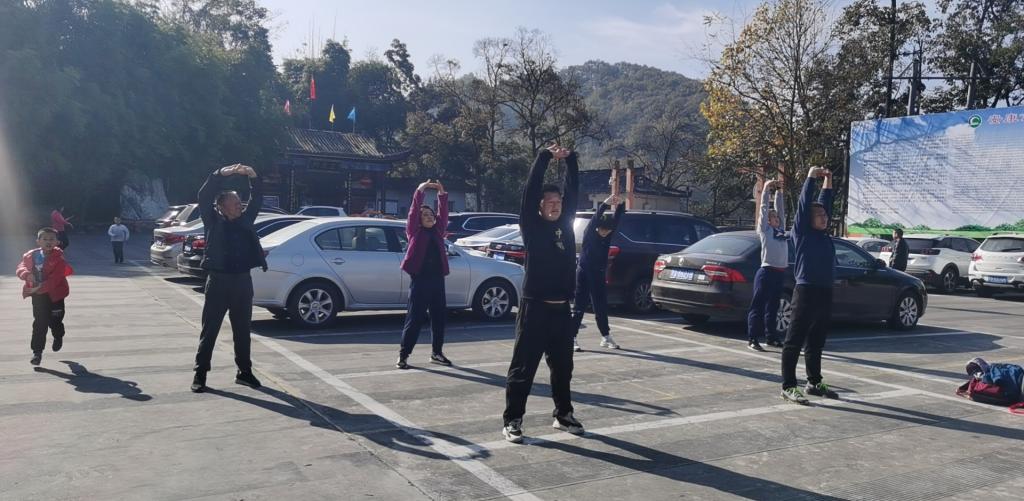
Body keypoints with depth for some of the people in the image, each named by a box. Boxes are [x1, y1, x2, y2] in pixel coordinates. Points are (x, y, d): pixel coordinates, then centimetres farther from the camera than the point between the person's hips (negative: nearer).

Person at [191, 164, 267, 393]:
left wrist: (253, 176, -10)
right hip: (218, 281, -4)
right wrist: (222, 173, -22)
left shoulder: (245, 219, 10)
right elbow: (204, 196, -11)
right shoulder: (213, 221, 0)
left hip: (243, 281, 4)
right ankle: (200, 374, 11)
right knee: (210, 330, 3)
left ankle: (244, 371, 21)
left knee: (242, 330, 11)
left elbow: (257, 199, 7)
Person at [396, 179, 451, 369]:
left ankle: (437, 353, 20)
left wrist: (442, 195, -3)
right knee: (414, 318, -4)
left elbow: (443, 213, 7)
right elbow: (413, 212, -6)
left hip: (437, 279, 5)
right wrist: (420, 191, -15)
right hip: (419, 279, -5)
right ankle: (403, 355, 3)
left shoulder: (438, 231, 16)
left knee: (439, 317, 9)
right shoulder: (414, 231, 5)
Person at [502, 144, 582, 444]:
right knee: (523, 367, -1)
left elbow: (573, 190, 10)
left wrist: (570, 159, 2)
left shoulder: (565, 223, 11)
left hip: (561, 308, 5)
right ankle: (512, 421, 6)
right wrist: (545, 156, -10)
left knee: (563, 367, 15)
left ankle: (563, 414, 29)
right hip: (535, 306, -5)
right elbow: (530, 191, -10)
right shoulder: (532, 226, -2)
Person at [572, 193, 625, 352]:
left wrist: (620, 205, -29)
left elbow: (617, 219, -11)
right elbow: (595, 219, -27)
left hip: (599, 274, 5)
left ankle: (606, 338, 23)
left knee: (601, 307, 13)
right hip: (584, 273, -5)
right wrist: (605, 204, -42)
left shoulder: (608, 234, 2)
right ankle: (573, 339, 0)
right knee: (579, 307, -3)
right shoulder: (589, 233, -11)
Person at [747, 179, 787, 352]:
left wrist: (779, 192, 17)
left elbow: (780, 208, 21)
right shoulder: (765, 230, 1)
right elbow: (764, 208, -2)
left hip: (779, 273, 7)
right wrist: (766, 189, 3)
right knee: (758, 306, -4)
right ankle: (752, 339, -4)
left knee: (772, 307, 13)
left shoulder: (781, 229, 18)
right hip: (766, 272, -7)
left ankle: (771, 337, 21)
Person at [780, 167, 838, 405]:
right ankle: (788, 387, -1)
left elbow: (825, 204, 24)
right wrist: (811, 177, 4)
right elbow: (804, 204, -3)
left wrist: (828, 182, 23)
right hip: (806, 291, -7)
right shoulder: (802, 231, -1)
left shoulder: (824, 235, 16)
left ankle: (814, 383, 26)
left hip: (825, 293, 7)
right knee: (794, 342, -3)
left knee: (816, 343, 16)